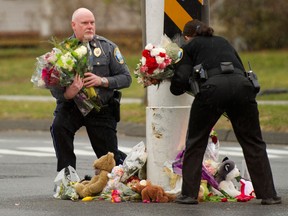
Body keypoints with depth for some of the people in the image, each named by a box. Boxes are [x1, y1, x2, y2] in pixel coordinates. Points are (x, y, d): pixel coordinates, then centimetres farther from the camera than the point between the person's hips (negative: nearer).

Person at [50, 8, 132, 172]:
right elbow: (54, 88, -9)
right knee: (59, 127, -31)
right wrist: (67, 93, -32)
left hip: (101, 109, 0)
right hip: (71, 105, 0)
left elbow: (126, 78, -2)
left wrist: (102, 81, -18)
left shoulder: (108, 47, -2)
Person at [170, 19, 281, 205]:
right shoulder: (223, 42, 34)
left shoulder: (190, 47, 21)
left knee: (195, 142, 14)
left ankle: (189, 194, 12)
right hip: (242, 85, 3)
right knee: (253, 143, 12)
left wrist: (175, 88, 32)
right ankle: (268, 194, 7)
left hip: (213, 87, -3)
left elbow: (180, 81, 10)